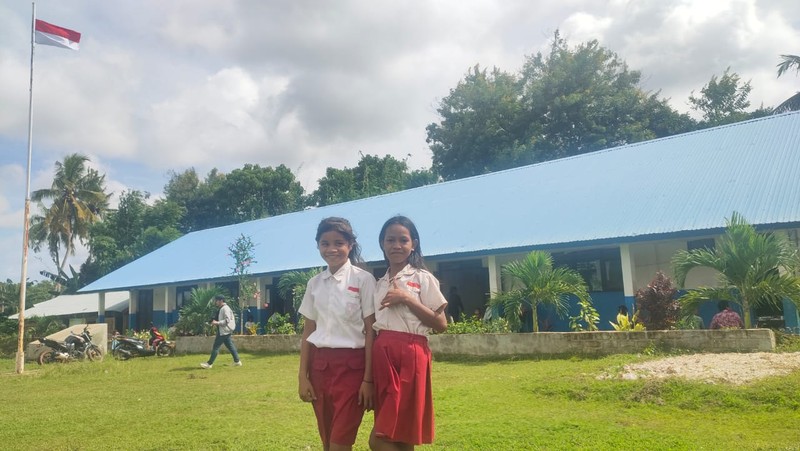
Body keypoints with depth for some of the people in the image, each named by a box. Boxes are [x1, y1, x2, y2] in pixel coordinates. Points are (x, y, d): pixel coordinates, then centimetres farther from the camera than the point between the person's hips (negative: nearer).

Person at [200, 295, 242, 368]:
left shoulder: (225, 308, -17)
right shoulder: (221, 308, 14)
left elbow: (227, 320, -23)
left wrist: (217, 322, -24)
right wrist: (215, 322, 11)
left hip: (224, 331, -10)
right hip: (223, 331, 10)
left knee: (216, 347, -5)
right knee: (230, 346, 12)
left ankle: (209, 364, 0)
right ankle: (237, 361, 16)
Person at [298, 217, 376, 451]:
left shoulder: (363, 279, -6)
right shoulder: (314, 283, 8)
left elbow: (370, 331, -6)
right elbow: (308, 330, 11)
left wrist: (368, 379, -10)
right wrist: (303, 376, 6)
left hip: (352, 364, -5)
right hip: (320, 365, 5)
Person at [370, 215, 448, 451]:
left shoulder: (423, 278, -1)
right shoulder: (379, 283, 15)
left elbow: (441, 324, -7)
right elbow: (374, 325, 15)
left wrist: (407, 299, -14)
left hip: (410, 355, -5)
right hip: (382, 356, 6)